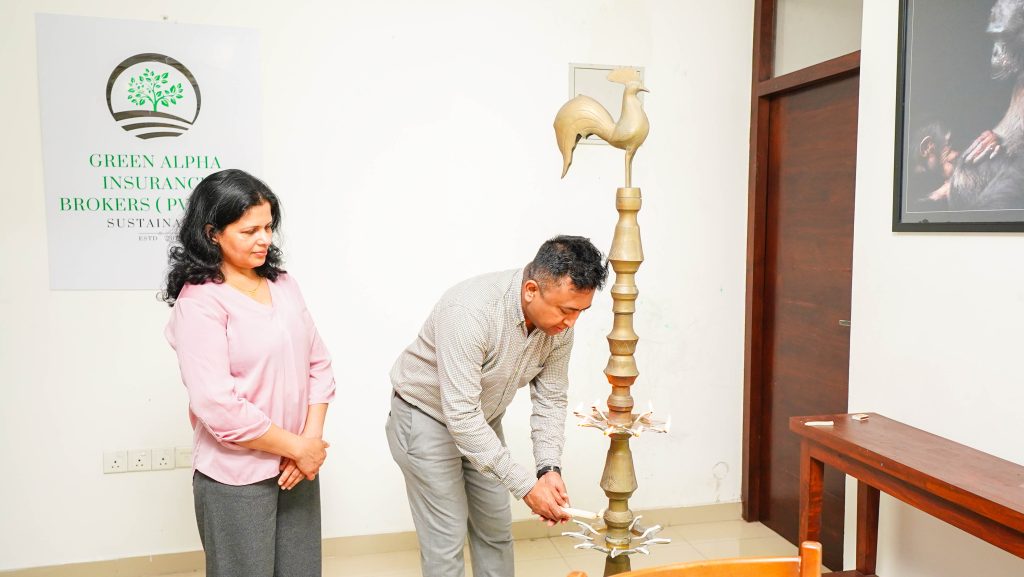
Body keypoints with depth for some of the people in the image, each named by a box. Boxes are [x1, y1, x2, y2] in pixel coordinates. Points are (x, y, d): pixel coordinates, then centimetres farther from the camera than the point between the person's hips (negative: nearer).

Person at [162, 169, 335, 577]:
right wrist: (299, 447, -12)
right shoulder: (199, 302, -13)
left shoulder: (283, 284, 6)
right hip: (236, 478, -5)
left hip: (298, 465, 6)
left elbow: (318, 364, 6)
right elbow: (219, 407, -19)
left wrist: (311, 438, -7)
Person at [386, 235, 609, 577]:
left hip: (483, 420, 7)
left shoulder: (559, 326, -16)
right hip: (426, 417, -6)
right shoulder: (471, 311, -38)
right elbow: (461, 416, -38)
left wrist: (550, 468, -20)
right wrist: (526, 486, -35)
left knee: (495, 528, 14)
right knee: (447, 536, -2)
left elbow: (550, 401, -6)